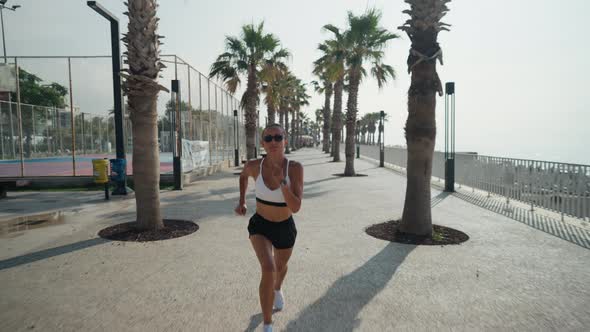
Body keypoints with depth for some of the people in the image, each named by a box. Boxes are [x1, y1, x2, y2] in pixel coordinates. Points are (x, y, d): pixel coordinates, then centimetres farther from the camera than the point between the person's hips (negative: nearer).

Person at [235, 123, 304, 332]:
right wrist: (241, 201, 3)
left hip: (285, 228, 1)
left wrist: (282, 181, -41)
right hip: (260, 226, -1)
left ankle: (277, 290, 65)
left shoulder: (295, 168, -24)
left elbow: (296, 208, -29)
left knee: (280, 266, 27)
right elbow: (244, 174, 7)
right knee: (268, 270, -25)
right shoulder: (254, 166, -19)